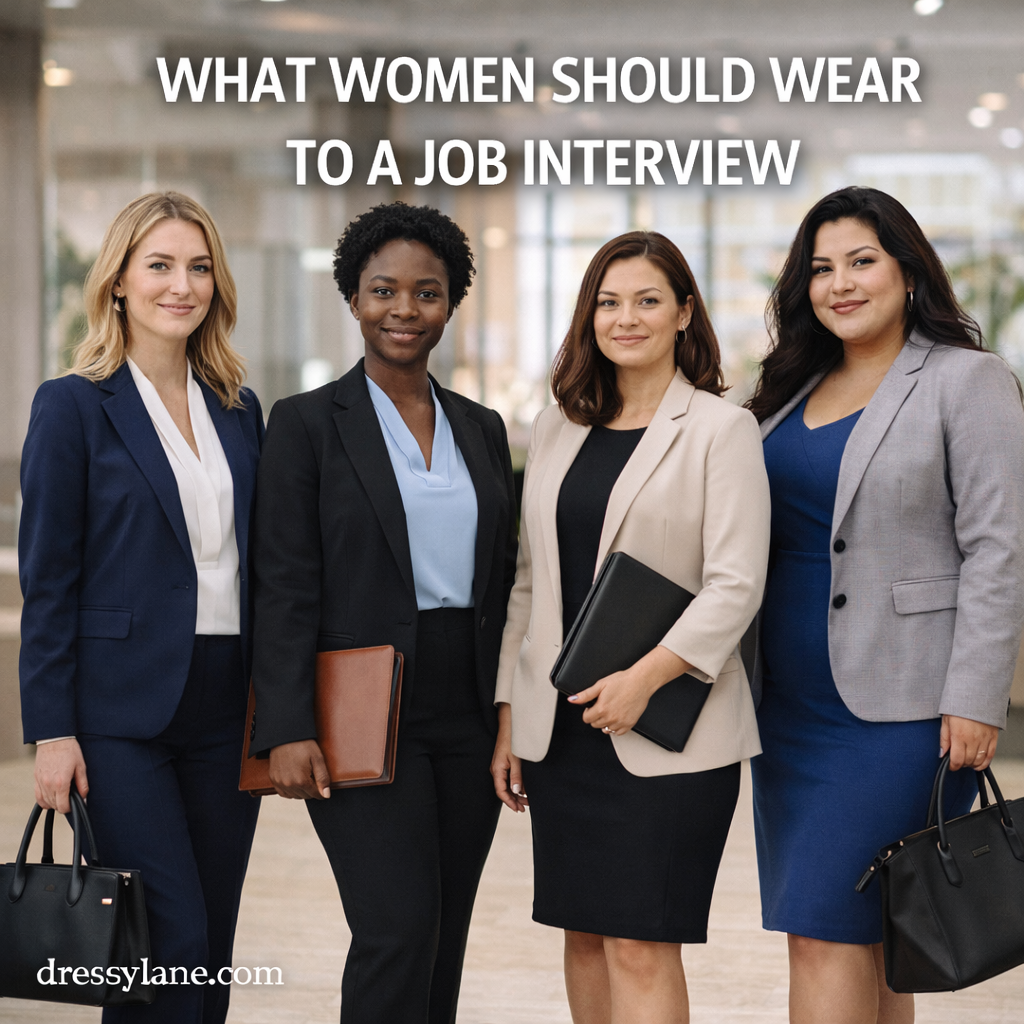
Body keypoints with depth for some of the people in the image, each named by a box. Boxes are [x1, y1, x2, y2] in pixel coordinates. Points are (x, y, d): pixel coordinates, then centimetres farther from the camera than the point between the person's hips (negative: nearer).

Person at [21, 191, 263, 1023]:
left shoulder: (239, 410, 12)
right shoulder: (74, 406, -4)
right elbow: (47, 579, -5)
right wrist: (52, 731, -10)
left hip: (226, 706, 6)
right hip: (125, 711, -5)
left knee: (213, 951, 9)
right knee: (173, 940, -9)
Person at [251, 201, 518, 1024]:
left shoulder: (482, 429, 13)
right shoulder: (309, 423, -2)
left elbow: (503, 582, 15)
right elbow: (285, 586, -7)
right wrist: (288, 730, -15)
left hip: (469, 719, 5)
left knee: (444, 940, 8)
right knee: (397, 932, -13)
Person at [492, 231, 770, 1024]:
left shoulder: (722, 429, -3)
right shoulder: (557, 428, 13)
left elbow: (736, 584, -10)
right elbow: (530, 581, 15)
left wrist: (646, 676, -19)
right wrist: (509, 716, 11)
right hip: (561, 726, 5)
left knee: (641, 945, -6)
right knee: (585, 935, 10)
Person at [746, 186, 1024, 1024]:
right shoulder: (793, 389, 14)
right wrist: (743, 683, 12)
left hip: (899, 705, -7)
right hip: (791, 703, 7)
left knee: (826, 929, -10)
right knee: (864, 936, 11)